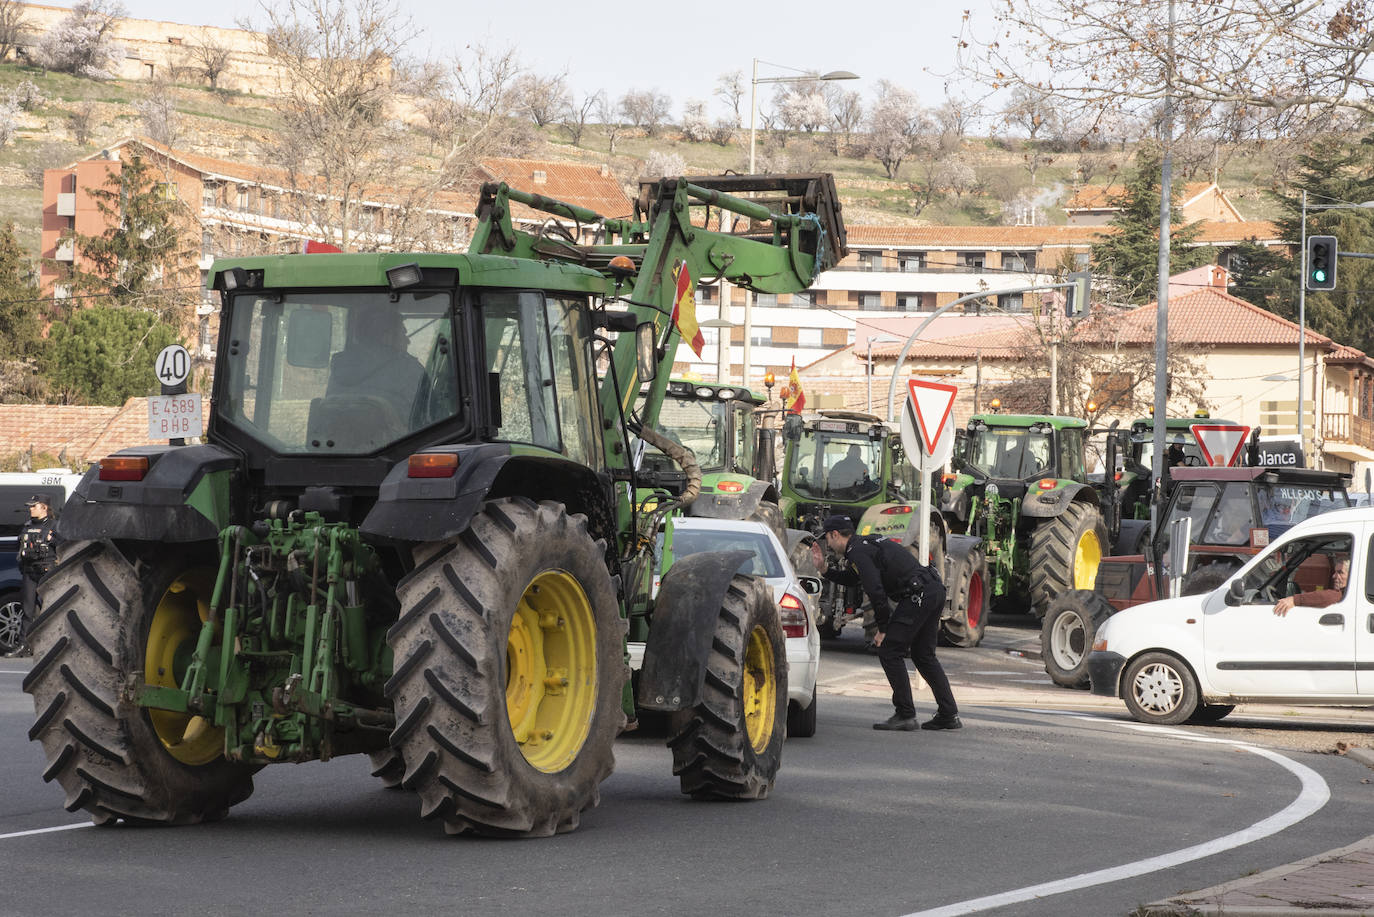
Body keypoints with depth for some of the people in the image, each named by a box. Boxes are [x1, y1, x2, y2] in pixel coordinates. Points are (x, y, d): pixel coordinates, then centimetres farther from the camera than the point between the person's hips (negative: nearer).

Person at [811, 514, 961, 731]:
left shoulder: (858, 552, -9)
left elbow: (876, 591, -17)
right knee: (923, 655, 17)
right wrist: (824, 570, 26)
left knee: (889, 652, -3)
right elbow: (850, 579, 36)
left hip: (916, 596, -10)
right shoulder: (866, 543, 22)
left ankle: (905, 715, -3)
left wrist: (883, 629, -9)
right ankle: (949, 715, 15)